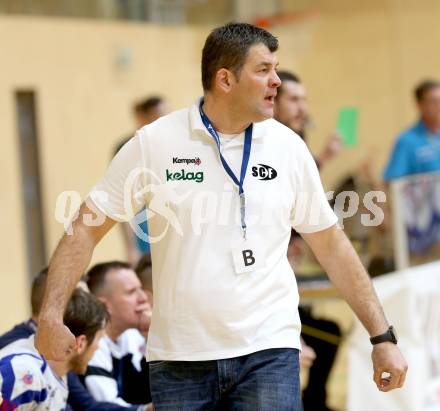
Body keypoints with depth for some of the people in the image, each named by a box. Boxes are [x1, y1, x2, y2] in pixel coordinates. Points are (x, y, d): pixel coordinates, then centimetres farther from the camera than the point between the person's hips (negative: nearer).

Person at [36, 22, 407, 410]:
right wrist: (51, 315, -10)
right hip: (178, 358, -1)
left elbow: (331, 245, 11)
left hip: (268, 352, 1)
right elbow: (88, 228, 1)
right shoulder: (154, 142, -2)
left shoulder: (289, 147, 4)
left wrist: (383, 337, 9)